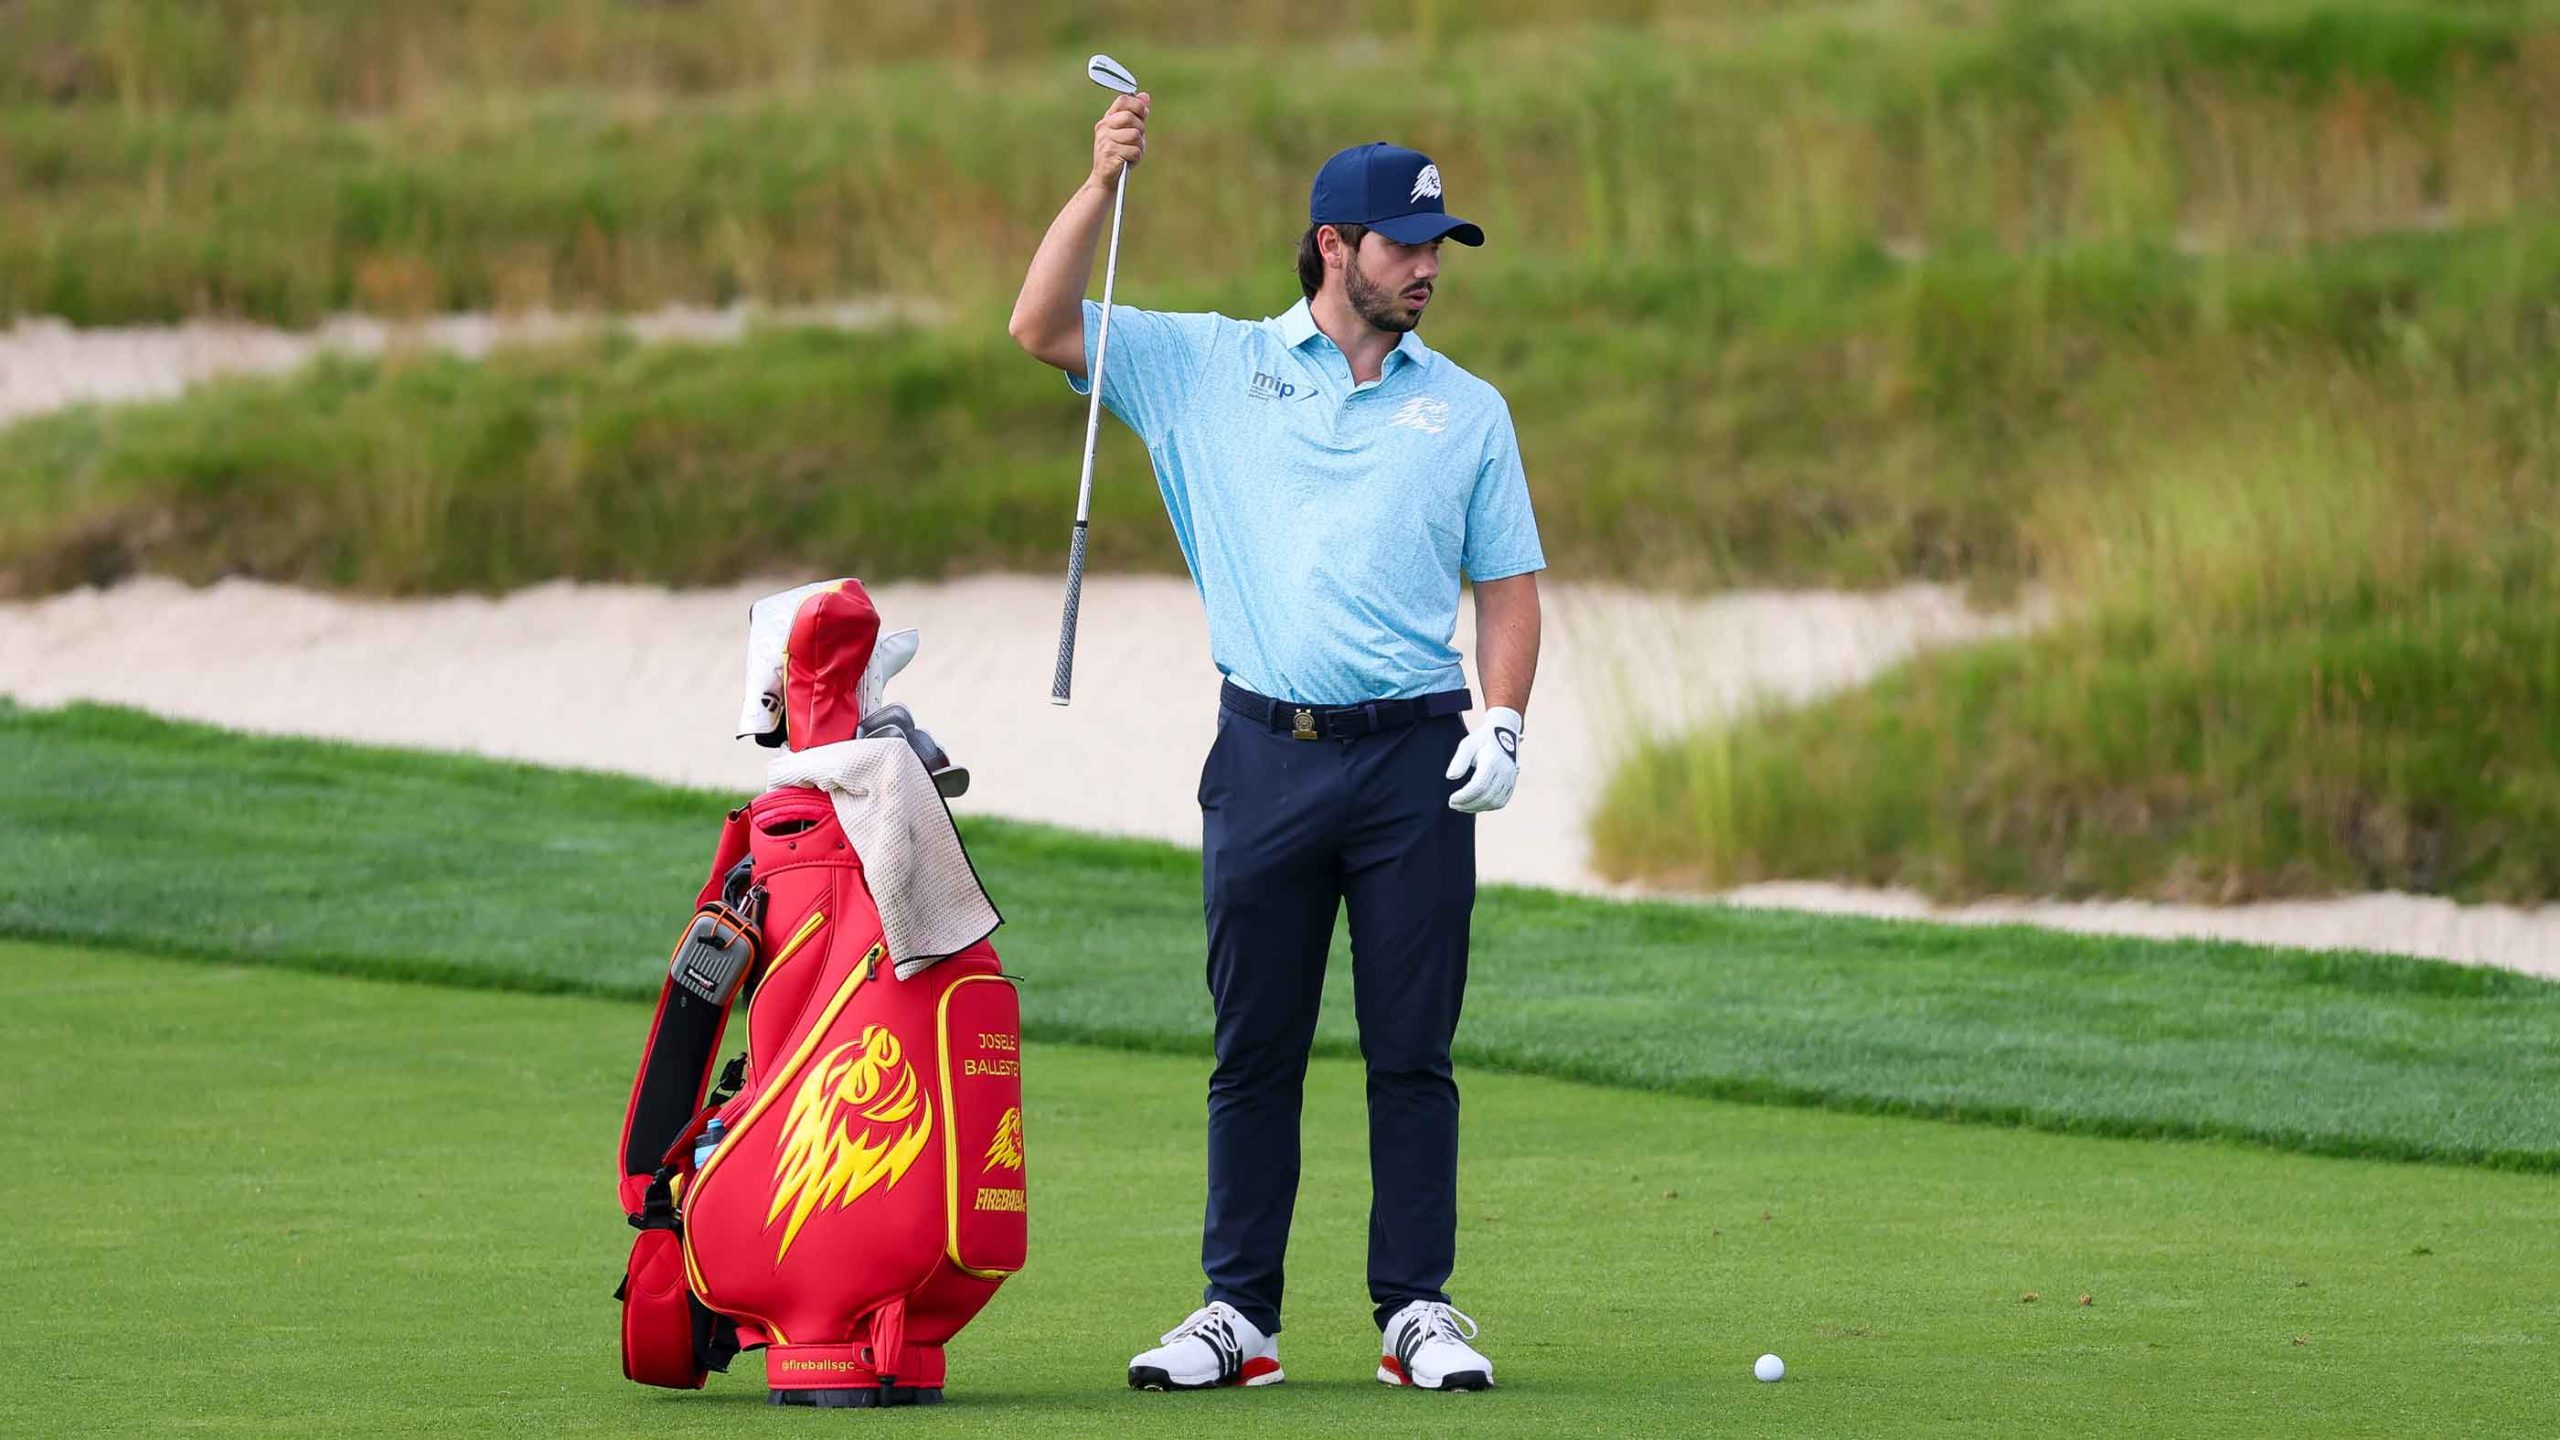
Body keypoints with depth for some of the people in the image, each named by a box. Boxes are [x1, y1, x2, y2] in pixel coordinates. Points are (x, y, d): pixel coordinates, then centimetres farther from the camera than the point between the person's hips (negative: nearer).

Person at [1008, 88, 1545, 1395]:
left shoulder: (1466, 409, 11)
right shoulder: (1210, 368, 9)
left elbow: (1505, 586, 12)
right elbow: (1040, 328, 2)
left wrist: (1503, 725, -3)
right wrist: (1101, 183, -8)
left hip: (1414, 758, 0)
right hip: (1268, 750, 0)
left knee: (1412, 1051, 0)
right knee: (1255, 1051, 3)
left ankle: (1419, 1312, 5)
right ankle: (1237, 1313, 9)